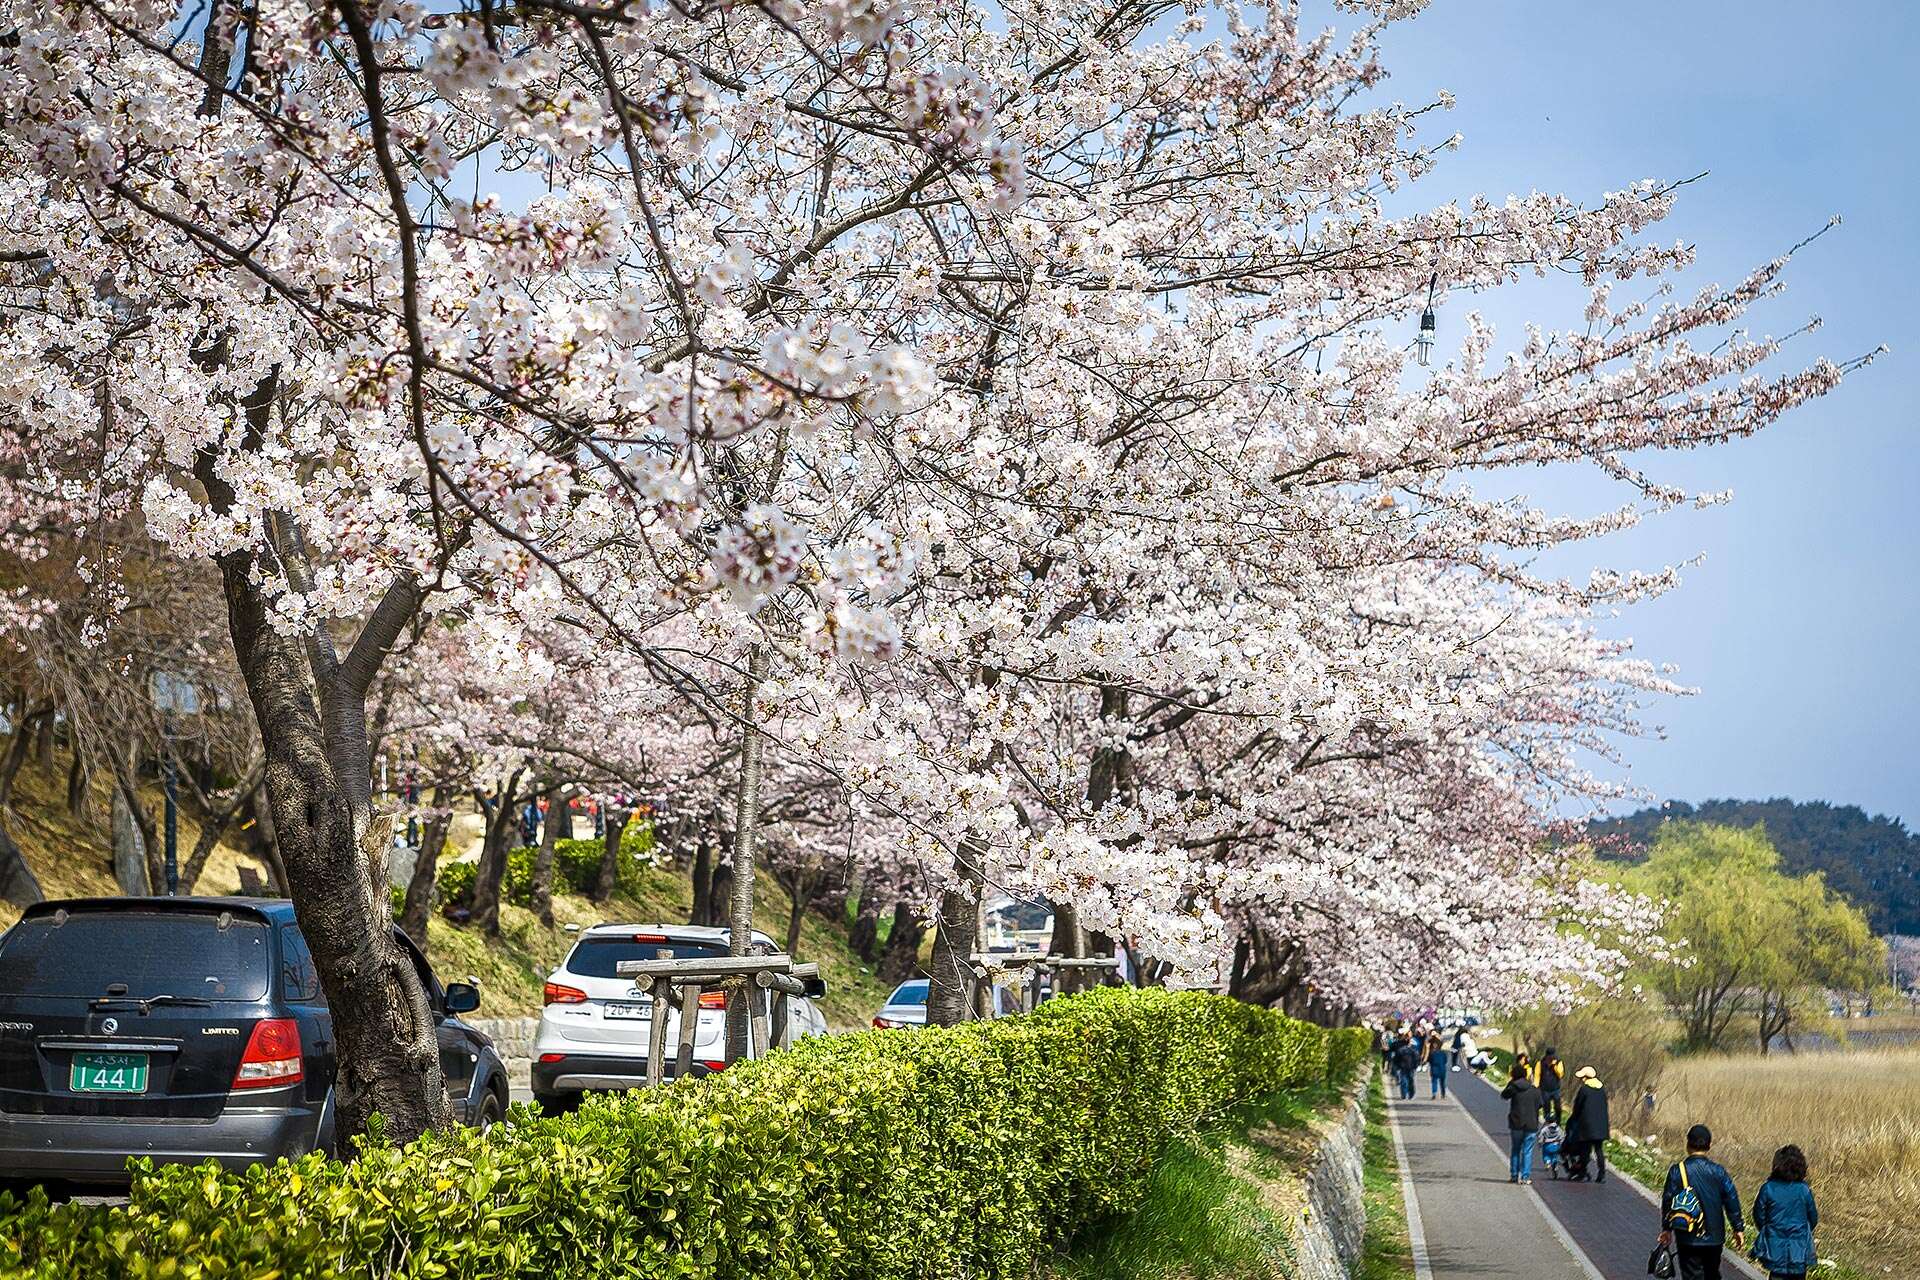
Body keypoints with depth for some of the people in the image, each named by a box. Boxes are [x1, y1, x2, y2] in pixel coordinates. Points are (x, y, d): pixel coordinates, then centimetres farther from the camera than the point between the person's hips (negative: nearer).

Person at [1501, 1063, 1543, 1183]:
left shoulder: (1513, 1087, -7)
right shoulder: (1535, 1089, -1)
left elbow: (1503, 1095, 9)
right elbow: (1539, 1104, 6)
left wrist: (1510, 1083, 13)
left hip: (1516, 1124, 0)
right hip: (1531, 1124, 1)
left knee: (1514, 1150, 14)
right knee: (1527, 1151, 4)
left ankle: (1513, 1175, 15)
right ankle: (1525, 1177, 1)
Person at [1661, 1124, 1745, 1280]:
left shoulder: (1677, 1171, -10)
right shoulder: (1718, 1172, -5)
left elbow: (1668, 1202, -4)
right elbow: (1732, 1201, -1)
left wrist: (1666, 1229, 9)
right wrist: (1738, 1229, 11)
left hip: (1688, 1238, -2)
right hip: (1714, 1237, 2)